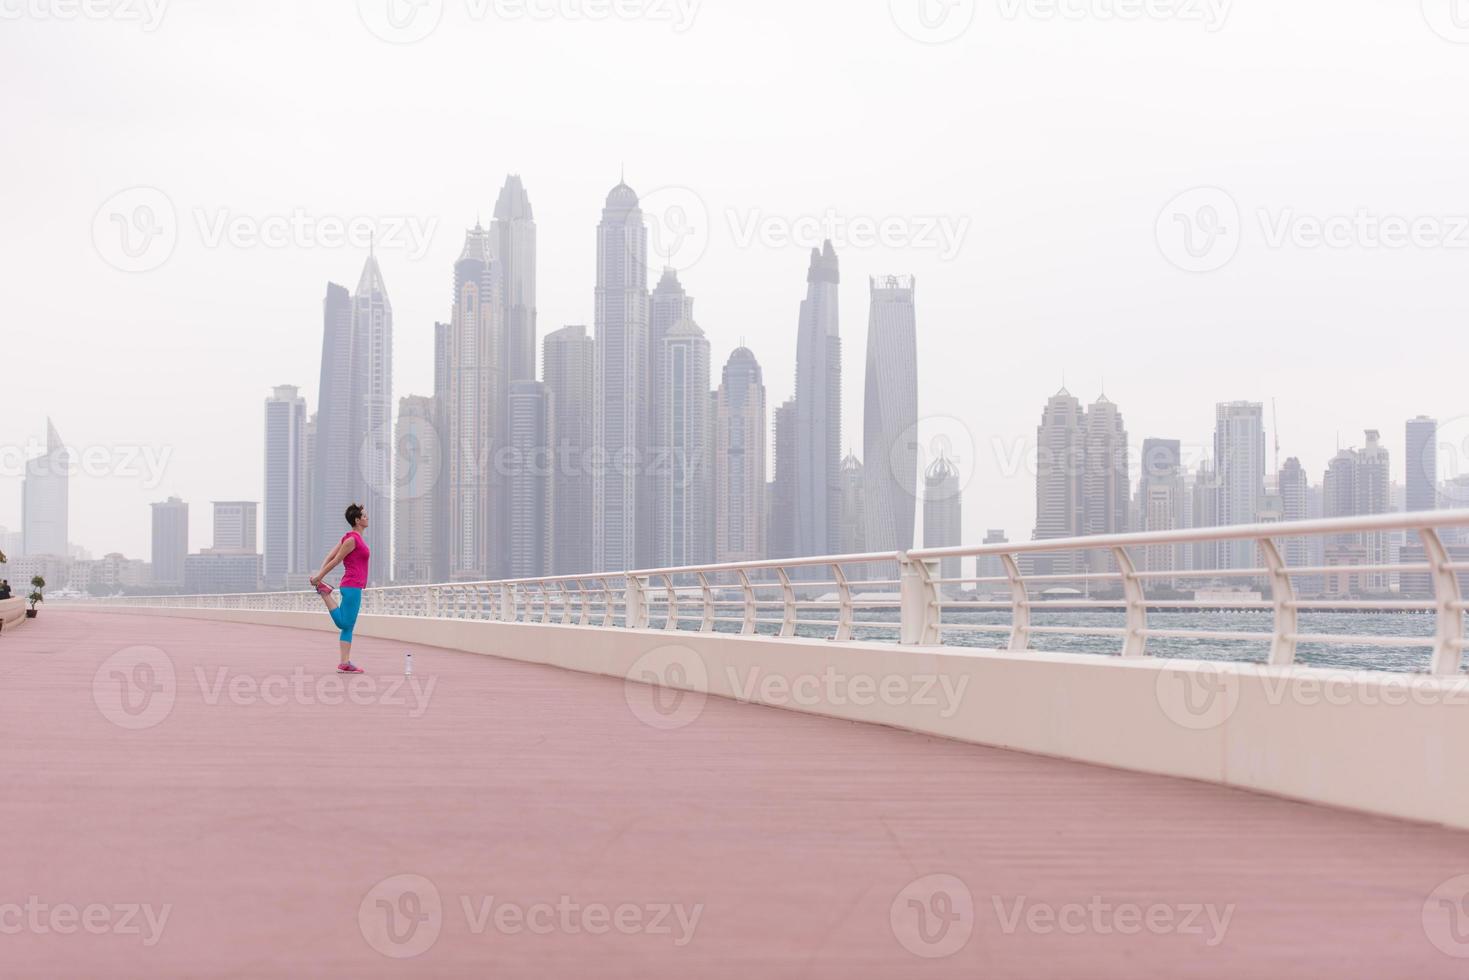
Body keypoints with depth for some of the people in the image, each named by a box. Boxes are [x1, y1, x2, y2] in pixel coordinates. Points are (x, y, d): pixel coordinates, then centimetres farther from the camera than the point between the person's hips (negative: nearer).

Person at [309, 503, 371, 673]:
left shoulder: (351, 537, 15)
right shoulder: (352, 539, -14)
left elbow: (329, 557, 11)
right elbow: (335, 561, -12)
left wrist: (319, 575, 2)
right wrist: (319, 577, -6)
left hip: (352, 587, 10)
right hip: (352, 586, -10)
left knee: (347, 626, 7)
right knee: (345, 624, -4)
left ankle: (345, 663, 7)